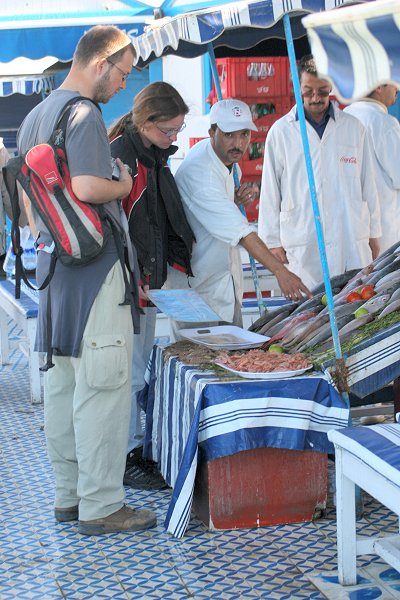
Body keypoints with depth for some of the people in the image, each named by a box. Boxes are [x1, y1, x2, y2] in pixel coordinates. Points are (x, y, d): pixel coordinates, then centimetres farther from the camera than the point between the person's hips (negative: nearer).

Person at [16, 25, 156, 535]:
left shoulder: (34, 117, 17)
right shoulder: (84, 115, -13)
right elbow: (87, 187, -24)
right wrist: (125, 185, -7)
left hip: (51, 262, 10)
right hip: (93, 267, -10)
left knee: (60, 385, 13)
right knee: (103, 385, -4)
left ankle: (67, 494, 23)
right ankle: (99, 505, 2)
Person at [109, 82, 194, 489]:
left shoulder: (156, 157, 14)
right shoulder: (119, 156, -15)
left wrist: (176, 266, 12)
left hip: (149, 278, 9)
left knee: (140, 365, 14)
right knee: (128, 371, -4)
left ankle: (138, 446, 24)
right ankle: (124, 457, 5)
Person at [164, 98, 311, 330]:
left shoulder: (227, 156, 1)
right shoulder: (199, 171, -29)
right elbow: (239, 231, -37)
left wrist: (235, 201, -4)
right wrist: (280, 271, -42)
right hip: (199, 285, -9)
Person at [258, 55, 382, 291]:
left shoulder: (354, 127, 10)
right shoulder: (281, 131, 4)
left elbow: (368, 185, 14)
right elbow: (270, 192, 6)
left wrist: (373, 235, 14)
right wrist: (273, 241, 5)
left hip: (353, 240, 2)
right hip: (303, 244, -2)